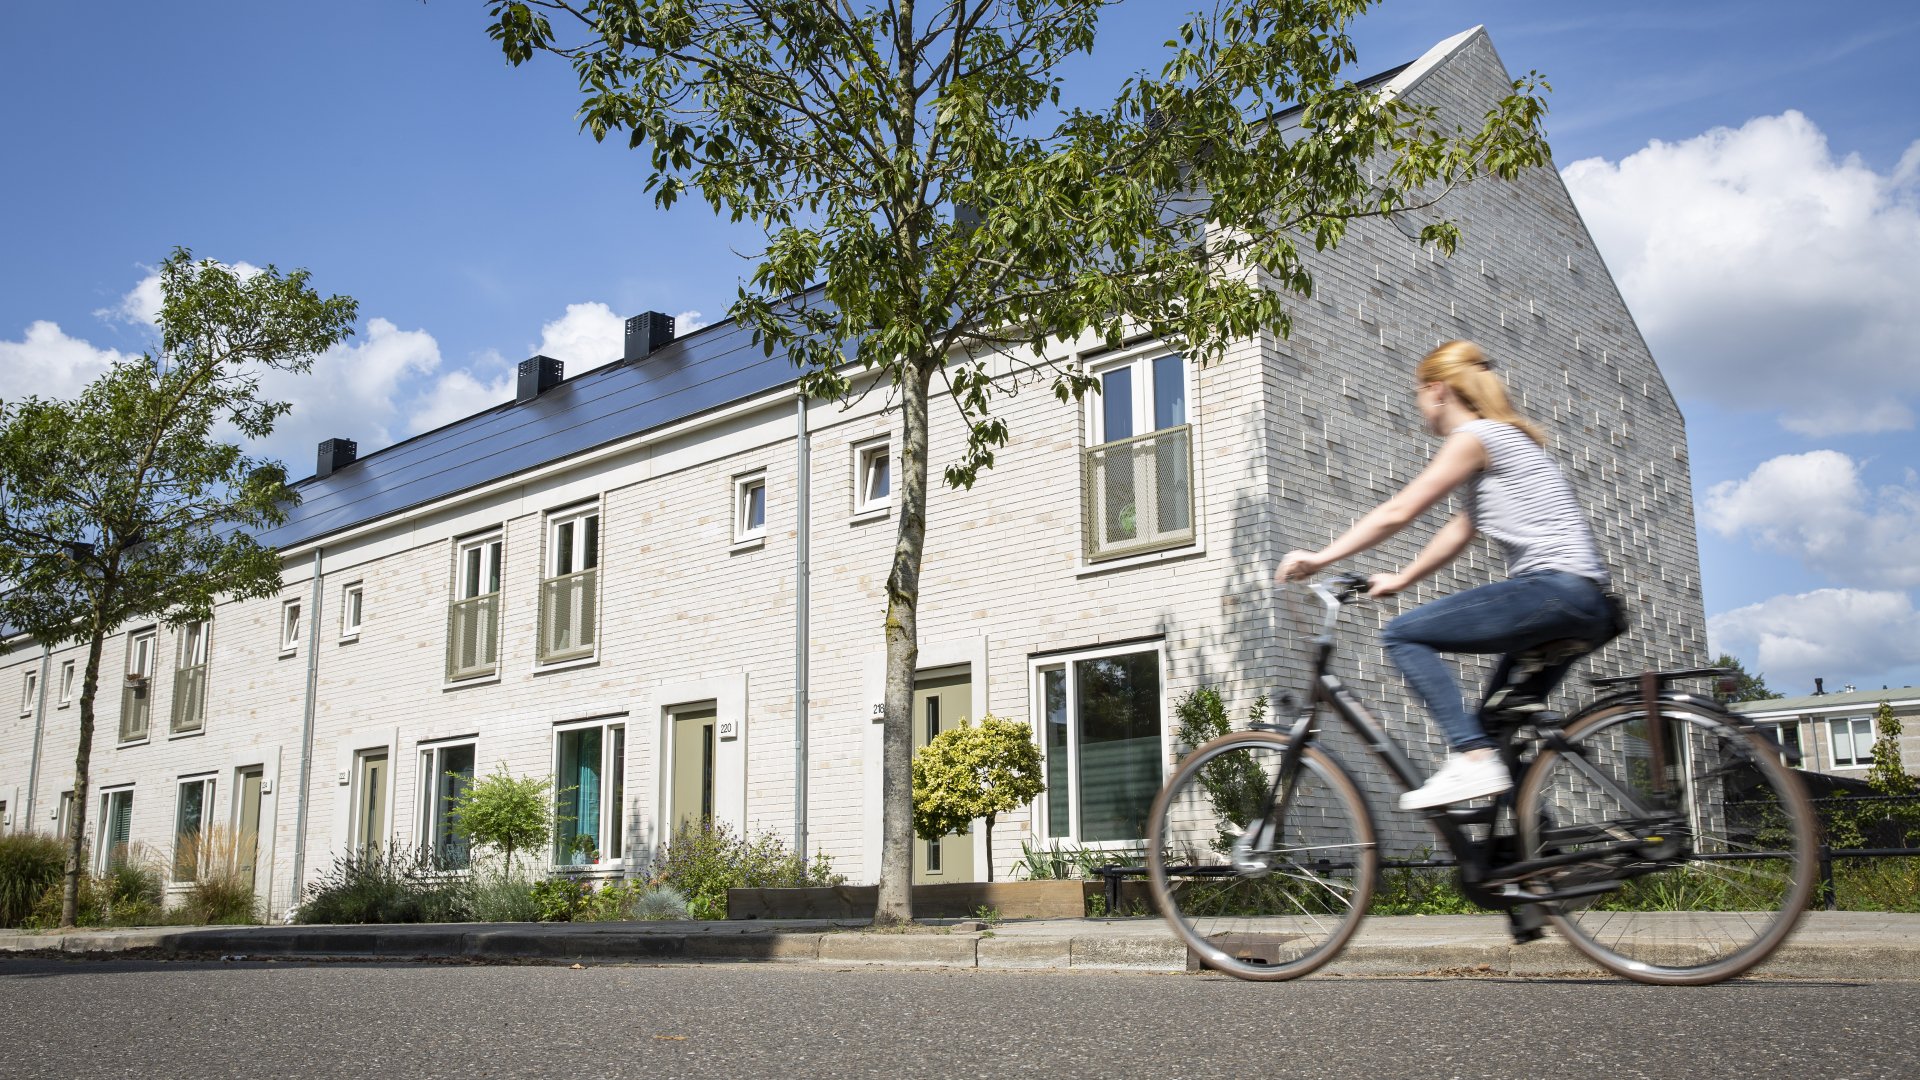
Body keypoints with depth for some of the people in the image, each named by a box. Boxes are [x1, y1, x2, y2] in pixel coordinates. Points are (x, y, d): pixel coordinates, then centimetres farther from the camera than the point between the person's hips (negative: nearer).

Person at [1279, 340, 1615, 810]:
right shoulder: (1502, 438, 24)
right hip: (1580, 600, 10)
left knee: (1404, 634, -10)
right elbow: (1461, 530, 26)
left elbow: (1397, 514, -9)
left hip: (1554, 588, -10)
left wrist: (1320, 557, -5)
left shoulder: (1475, 436, -6)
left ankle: (1473, 759, -20)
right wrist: (1400, 579, 25)